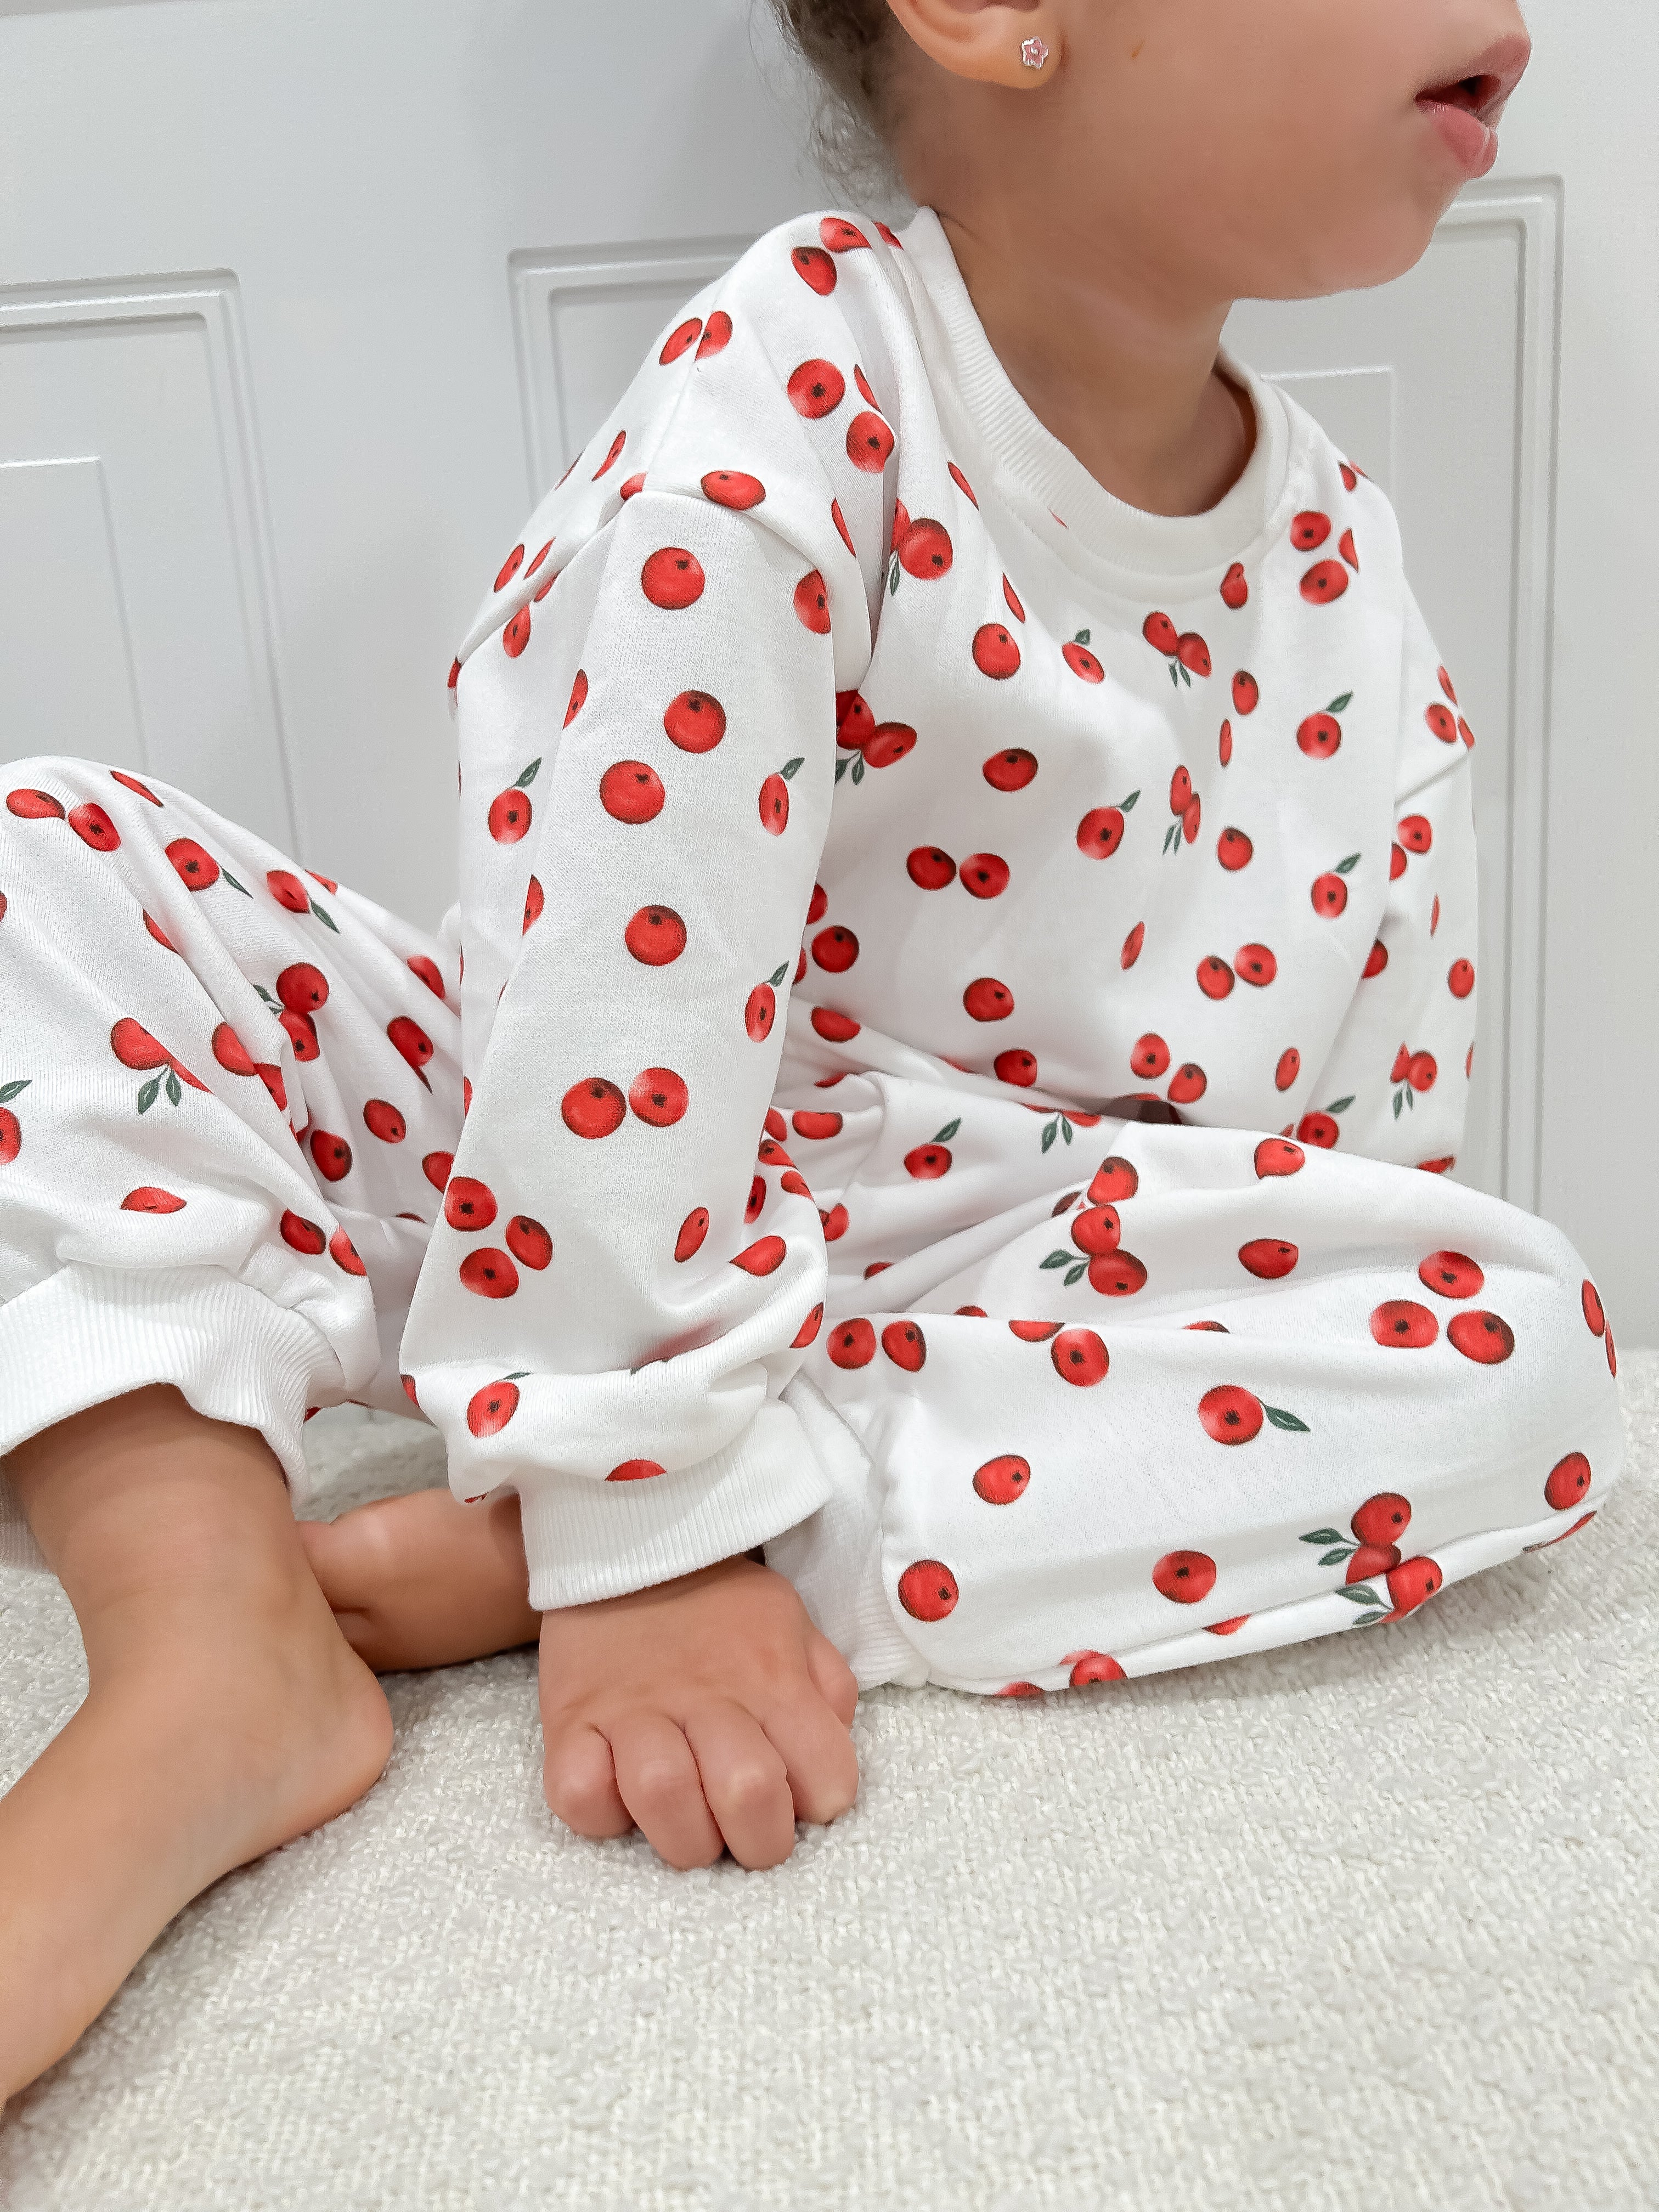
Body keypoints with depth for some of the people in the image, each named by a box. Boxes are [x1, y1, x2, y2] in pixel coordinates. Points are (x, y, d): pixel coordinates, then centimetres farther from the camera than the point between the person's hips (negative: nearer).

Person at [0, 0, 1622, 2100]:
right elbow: (617, 1003, -26)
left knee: (1533, 1351, -22)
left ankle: (482, 1564, -27)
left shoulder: (1350, 595, -2)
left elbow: (1377, 1139, 5)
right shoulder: (789, 393, -20)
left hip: (991, 1261, 3)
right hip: (584, 1199, -2)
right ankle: (214, 1649, -30)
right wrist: (648, 1522, -27)